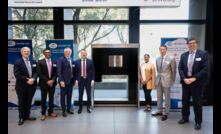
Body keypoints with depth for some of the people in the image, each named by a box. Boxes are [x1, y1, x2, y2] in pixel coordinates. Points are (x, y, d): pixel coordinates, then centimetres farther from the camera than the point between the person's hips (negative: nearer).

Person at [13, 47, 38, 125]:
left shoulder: (33, 62, 9)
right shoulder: (17, 62, -6)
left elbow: (36, 72, 3)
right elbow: (17, 75, -14)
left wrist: (33, 79, -16)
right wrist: (27, 80, -18)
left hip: (31, 86, 4)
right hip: (21, 86, -4)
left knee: (29, 102, 13)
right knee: (21, 102, 8)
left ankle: (27, 116, 27)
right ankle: (21, 117, 22)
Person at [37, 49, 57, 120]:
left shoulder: (54, 62, 6)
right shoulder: (40, 62, -2)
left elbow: (56, 73, 4)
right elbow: (40, 73, -9)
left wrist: (52, 80, -12)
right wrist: (47, 81, -15)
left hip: (52, 83, 3)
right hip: (44, 83, -2)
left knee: (51, 98, 9)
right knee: (43, 98, 5)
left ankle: (50, 111, 21)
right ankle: (43, 113, 15)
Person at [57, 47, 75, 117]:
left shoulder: (71, 60, 13)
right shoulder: (61, 59, -7)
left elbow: (72, 70, 13)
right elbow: (59, 71, -13)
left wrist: (73, 79, 8)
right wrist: (61, 81, -19)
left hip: (70, 81, 6)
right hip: (64, 81, -6)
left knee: (69, 96, 11)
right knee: (63, 96, 4)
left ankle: (69, 108, 22)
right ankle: (63, 110, 14)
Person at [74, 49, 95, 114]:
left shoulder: (90, 61, 1)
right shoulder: (77, 62, 3)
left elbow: (93, 71, 0)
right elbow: (76, 71, 4)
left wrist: (92, 80, -7)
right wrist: (76, 79, -5)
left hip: (88, 80, 0)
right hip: (80, 80, 0)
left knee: (89, 94, 8)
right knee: (80, 95, 7)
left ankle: (88, 107, 23)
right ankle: (80, 108, 20)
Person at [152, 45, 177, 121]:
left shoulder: (171, 59, -7)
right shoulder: (157, 59, 7)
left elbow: (174, 71, -1)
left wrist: (172, 81, 2)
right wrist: (158, 77, 12)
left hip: (166, 81, -5)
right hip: (158, 80, 5)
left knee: (167, 98, 5)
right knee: (159, 98, 13)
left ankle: (166, 114, 15)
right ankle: (159, 111, 27)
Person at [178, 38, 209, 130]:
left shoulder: (203, 54, -5)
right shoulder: (183, 55, 7)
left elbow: (205, 69, -12)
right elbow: (180, 68, 4)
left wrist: (194, 78, -17)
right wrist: (184, 78, -11)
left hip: (197, 82, -4)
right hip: (185, 81, 4)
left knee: (197, 102, 4)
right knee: (185, 101, 11)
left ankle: (198, 122, 19)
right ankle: (185, 118, 29)